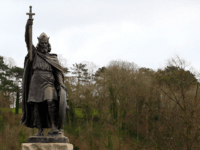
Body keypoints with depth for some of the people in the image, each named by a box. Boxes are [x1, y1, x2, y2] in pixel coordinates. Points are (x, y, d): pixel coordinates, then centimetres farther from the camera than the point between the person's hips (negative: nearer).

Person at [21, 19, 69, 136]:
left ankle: (54, 127, -21)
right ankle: (40, 130, 1)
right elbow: (28, 40, 2)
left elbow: (58, 72, 7)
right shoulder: (35, 53, 14)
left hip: (48, 84, -1)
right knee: (37, 107, -3)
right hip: (36, 84, 1)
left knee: (51, 102, -23)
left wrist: (61, 84, -11)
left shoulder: (53, 58, 15)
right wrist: (28, 26, -13)